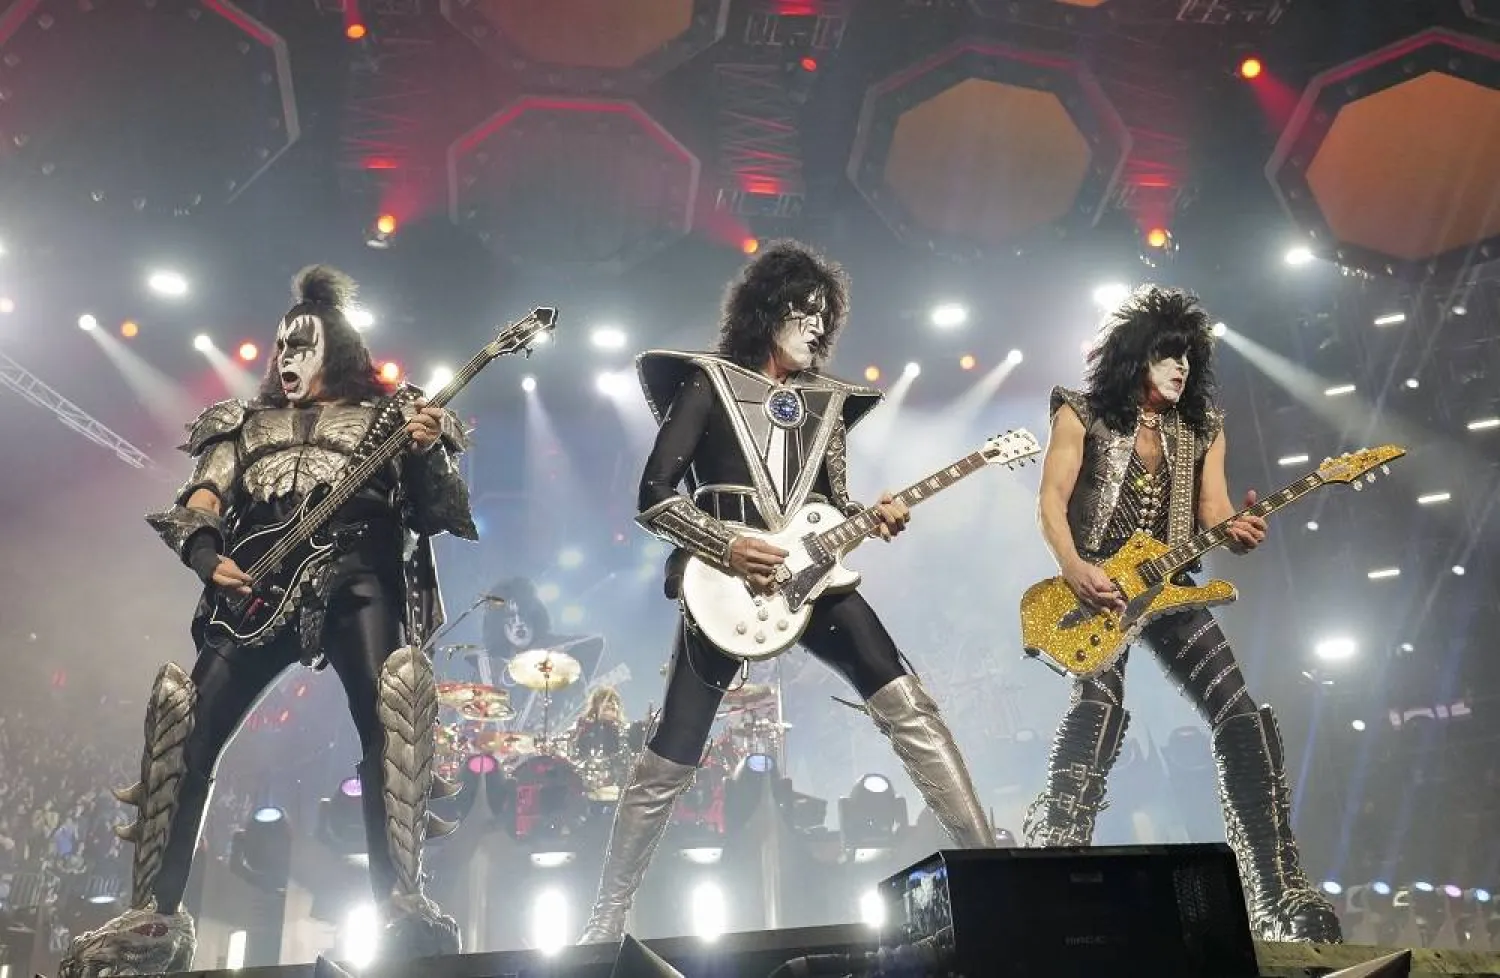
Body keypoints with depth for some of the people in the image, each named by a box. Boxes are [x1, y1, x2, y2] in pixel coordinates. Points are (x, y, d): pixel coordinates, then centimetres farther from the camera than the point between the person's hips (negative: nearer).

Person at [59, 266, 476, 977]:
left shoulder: (386, 417, 18)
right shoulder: (247, 424, 28)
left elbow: (437, 516, 7)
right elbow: (195, 510, 17)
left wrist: (428, 456, -13)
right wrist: (209, 560, -5)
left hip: (357, 578, -3)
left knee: (388, 721, -25)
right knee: (190, 731, -11)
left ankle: (399, 904, -26)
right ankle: (153, 915, -3)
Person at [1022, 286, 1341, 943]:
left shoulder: (1202, 428, 15)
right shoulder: (1083, 414, 3)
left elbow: (1214, 513, 8)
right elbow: (1052, 499, -4)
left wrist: (1239, 532, -17)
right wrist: (1073, 568, -21)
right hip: (1094, 586, -4)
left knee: (1244, 720, -7)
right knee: (1099, 706, -29)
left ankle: (1281, 893, -1)